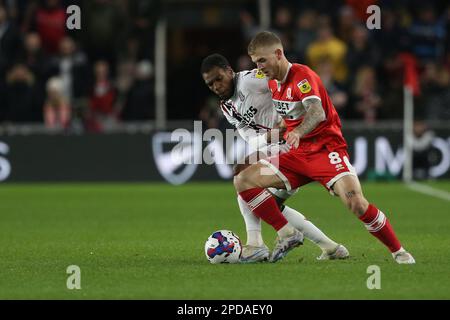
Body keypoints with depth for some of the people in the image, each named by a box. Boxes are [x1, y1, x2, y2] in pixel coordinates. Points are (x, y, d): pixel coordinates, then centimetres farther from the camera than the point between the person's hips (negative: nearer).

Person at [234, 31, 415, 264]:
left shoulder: (302, 76, -16)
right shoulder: (273, 83, 8)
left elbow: (318, 113, -35)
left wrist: (298, 132, -51)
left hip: (326, 148, -7)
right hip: (297, 156, 7)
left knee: (356, 203, -27)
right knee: (243, 181, -9)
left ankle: (398, 252, -9)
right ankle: (287, 234, -6)